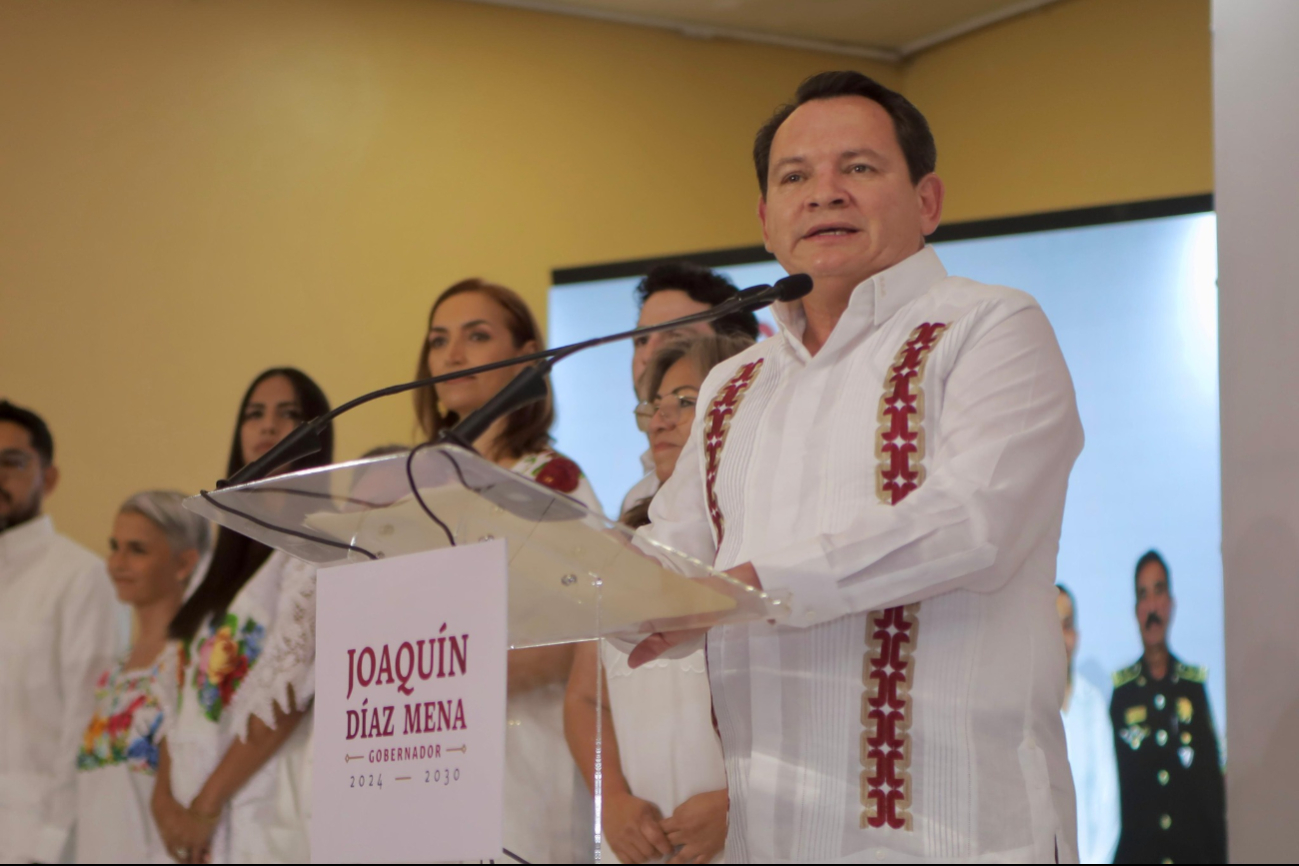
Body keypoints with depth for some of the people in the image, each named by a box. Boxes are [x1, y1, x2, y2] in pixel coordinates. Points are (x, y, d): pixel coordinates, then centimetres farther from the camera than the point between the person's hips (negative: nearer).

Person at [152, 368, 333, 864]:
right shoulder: (225, 557, 18)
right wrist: (165, 796, -2)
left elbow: (291, 683, -13)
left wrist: (208, 804, -14)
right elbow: (183, 686, 13)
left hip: (271, 809, -6)